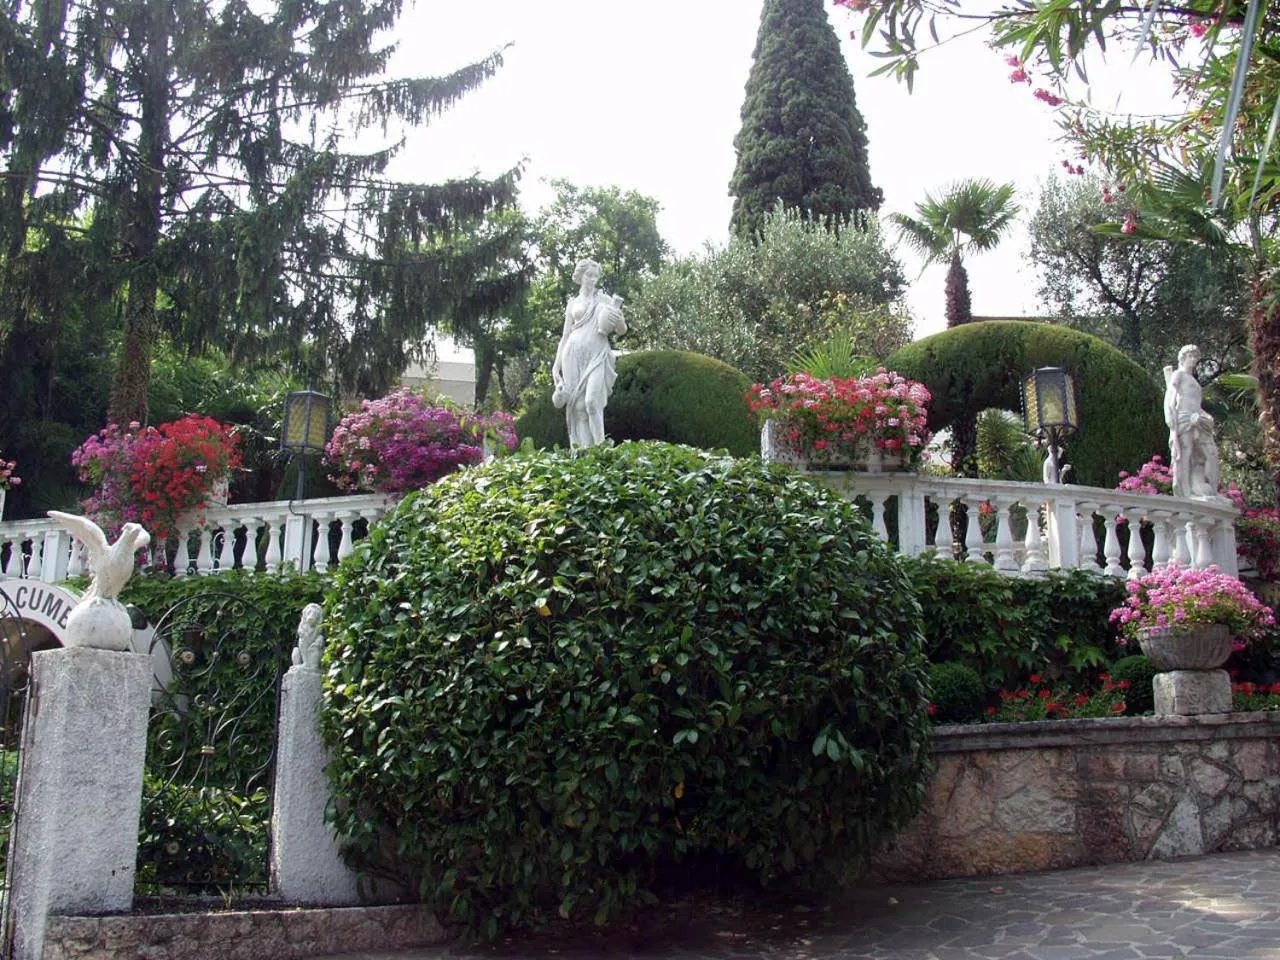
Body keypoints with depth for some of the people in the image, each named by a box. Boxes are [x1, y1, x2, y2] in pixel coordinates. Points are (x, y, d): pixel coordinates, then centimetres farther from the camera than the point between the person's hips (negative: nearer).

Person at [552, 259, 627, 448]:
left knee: (592, 401, -20)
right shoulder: (572, 303, 16)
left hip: (597, 356, -2)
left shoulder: (605, 300, 11)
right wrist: (556, 364, 9)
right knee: (577, 404, -4)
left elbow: (622, 330, 8)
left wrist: (617, 316, -14)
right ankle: (580, 450, -3)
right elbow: (565, 335, 17)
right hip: (575, 356, 2)